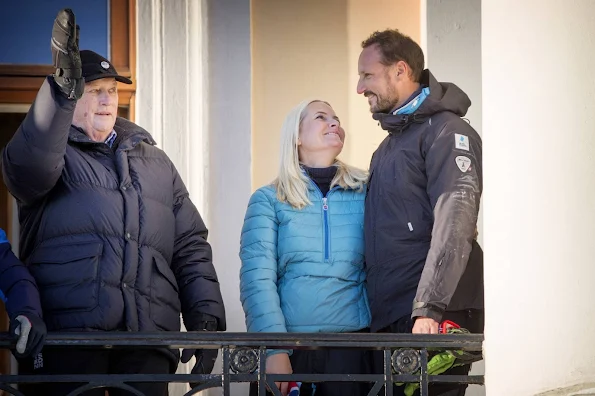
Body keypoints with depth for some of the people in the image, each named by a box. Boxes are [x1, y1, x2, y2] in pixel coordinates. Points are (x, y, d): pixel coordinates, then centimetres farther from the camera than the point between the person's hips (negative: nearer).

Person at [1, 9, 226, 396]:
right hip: (67, 333, -3)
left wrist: (206, 319, 7)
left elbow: (191, 247, 21)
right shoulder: (55, 153, 11)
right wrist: (64, 89, -29)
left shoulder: (155, 162, 25)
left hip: (146, 338, 4)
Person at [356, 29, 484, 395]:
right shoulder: (390, 144, 22)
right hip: (388, 319, 9)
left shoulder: (446, 131, -7)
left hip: (432, 320, -9)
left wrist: (429, 309, -27)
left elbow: (454, 223, -19)